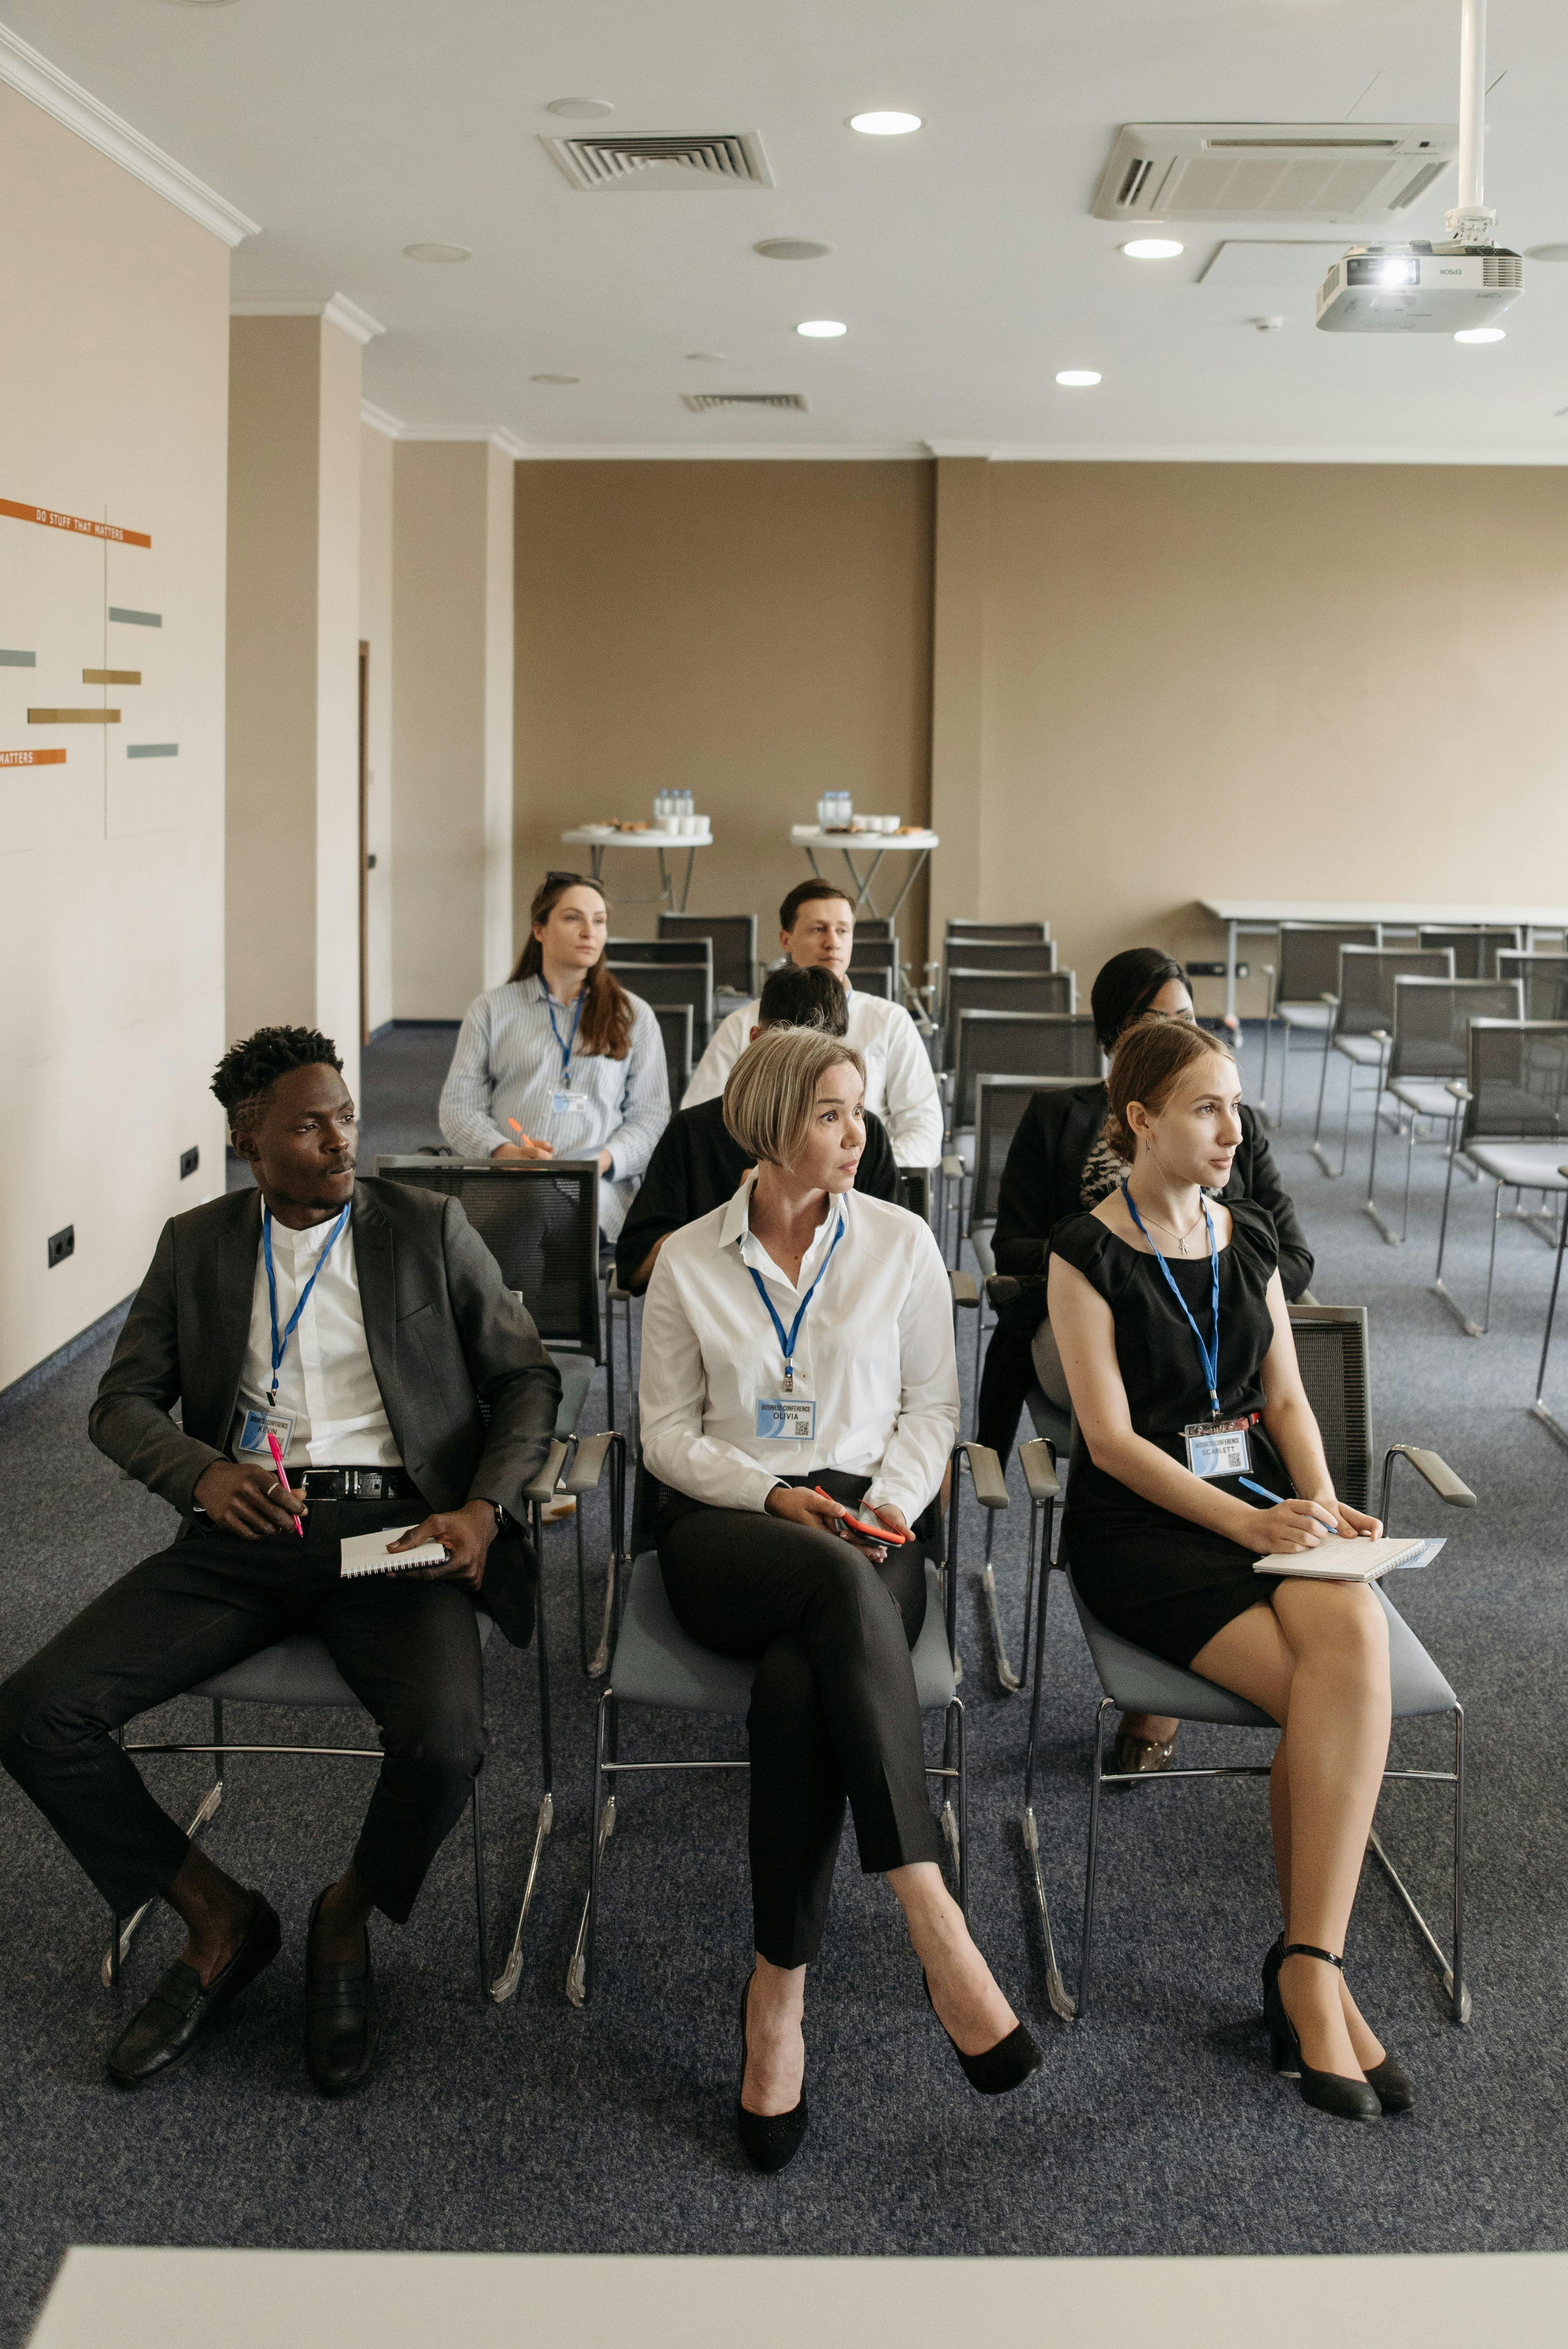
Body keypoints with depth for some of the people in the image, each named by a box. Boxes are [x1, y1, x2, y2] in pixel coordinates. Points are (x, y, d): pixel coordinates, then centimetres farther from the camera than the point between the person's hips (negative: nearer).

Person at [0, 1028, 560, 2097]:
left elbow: (528, 1377, 9)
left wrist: (483, 1509, -9)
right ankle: (221, 1920, 5)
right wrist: (203, 1474, -12)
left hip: (395, 1526, -2)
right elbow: (123, 1404, 11)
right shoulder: (197, 1244, 13)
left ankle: (349, 1916, 5)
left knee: (446, 1743, -31)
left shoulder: (430, 1227, 8)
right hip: (248, 1530, 3)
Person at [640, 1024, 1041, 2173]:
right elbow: (670, 1433, 8)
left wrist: (885, 1505, -8)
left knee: (800, 1683, -36)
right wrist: (774, 1494, -9)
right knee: (840, 1585, -39)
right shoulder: (688, 1260, 8)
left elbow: (932, 1407, 11)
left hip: (867, 1523, 1)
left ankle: (780, 1991, -26)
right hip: (728, 1529, -1)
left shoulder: (901, 1243, 10)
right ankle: (937, 1928, -43)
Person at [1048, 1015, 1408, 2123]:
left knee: (1355, 1628, -31)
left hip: (1261, 1496, 4)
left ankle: (1307, 1967, -28)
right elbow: (1111, 1438, -8)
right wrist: (1247, 1524, -17)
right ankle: (1318, 1972, -18)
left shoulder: (1250, 1236, 15)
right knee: (1337, 1693, -28)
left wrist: (1322, 1505, -3)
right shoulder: (1089, 1253, -2)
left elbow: (1285, 1397, 16)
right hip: (1142, 1524, -4)